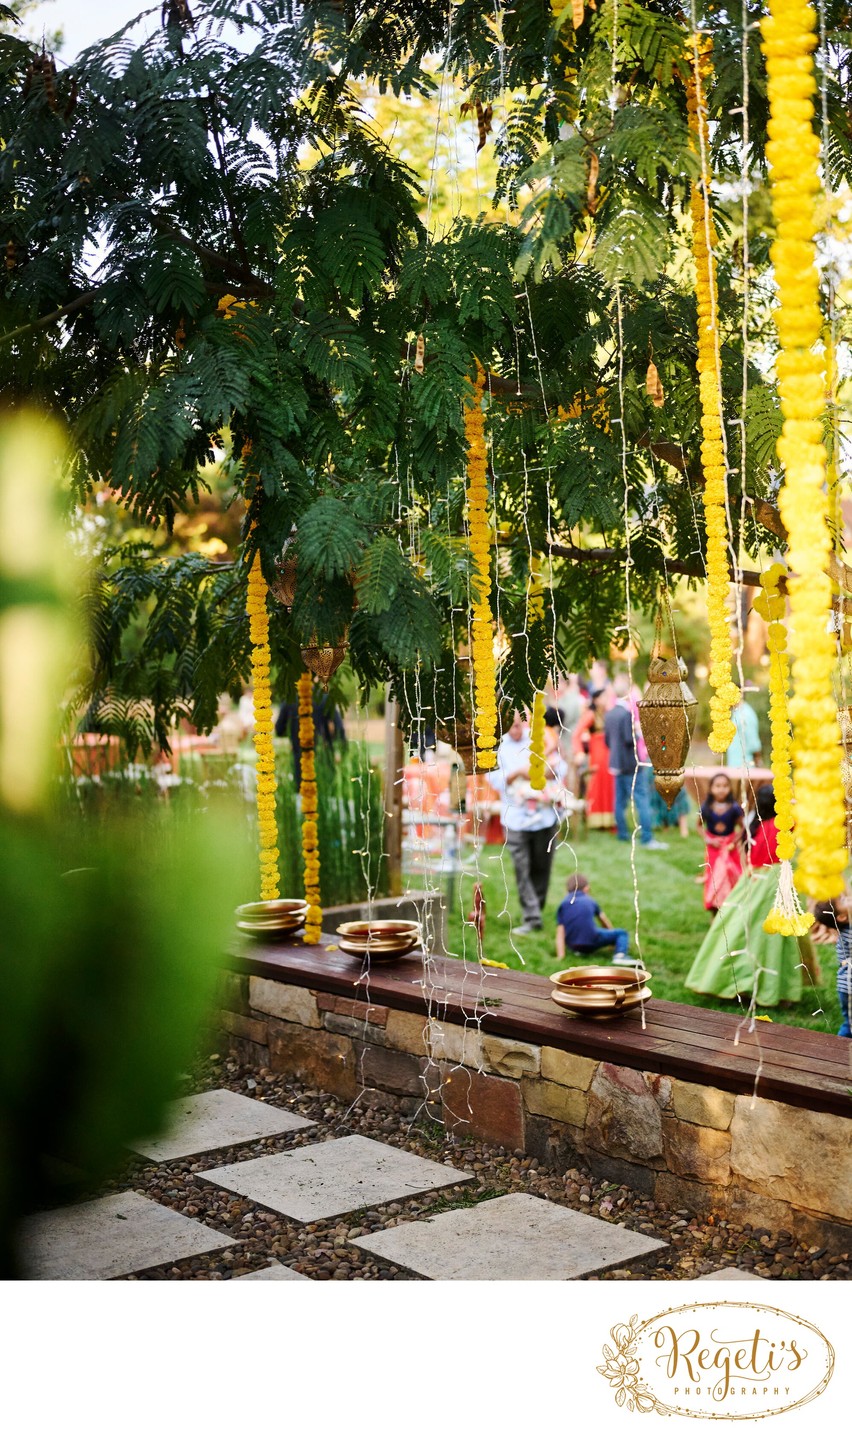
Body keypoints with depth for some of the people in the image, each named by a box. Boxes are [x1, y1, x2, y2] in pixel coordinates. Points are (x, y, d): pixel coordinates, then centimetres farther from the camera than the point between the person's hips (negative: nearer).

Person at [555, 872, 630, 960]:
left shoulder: (563, 905, 16)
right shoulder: (590, 901, 18)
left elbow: (560, 934, 5)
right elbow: (605, 923, 33)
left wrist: (560, 956, 0)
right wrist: (612, 942, 49)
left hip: (572, 946, 3)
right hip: (591, 942, -3)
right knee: (621, 933, 14)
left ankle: (577, 951, 11)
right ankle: (620, 955, -13)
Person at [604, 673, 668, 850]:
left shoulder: (610, 714, 7)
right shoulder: (627, 713, -18)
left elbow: (607, 740, 13)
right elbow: (630, 739, -22)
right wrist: (639, 732, -5)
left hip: (617, 764, 8)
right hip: (632, 764, -8)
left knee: (620, 801, 13)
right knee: (642, 801, -6)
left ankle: (622, 834, 20)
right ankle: (647, 839, -8)